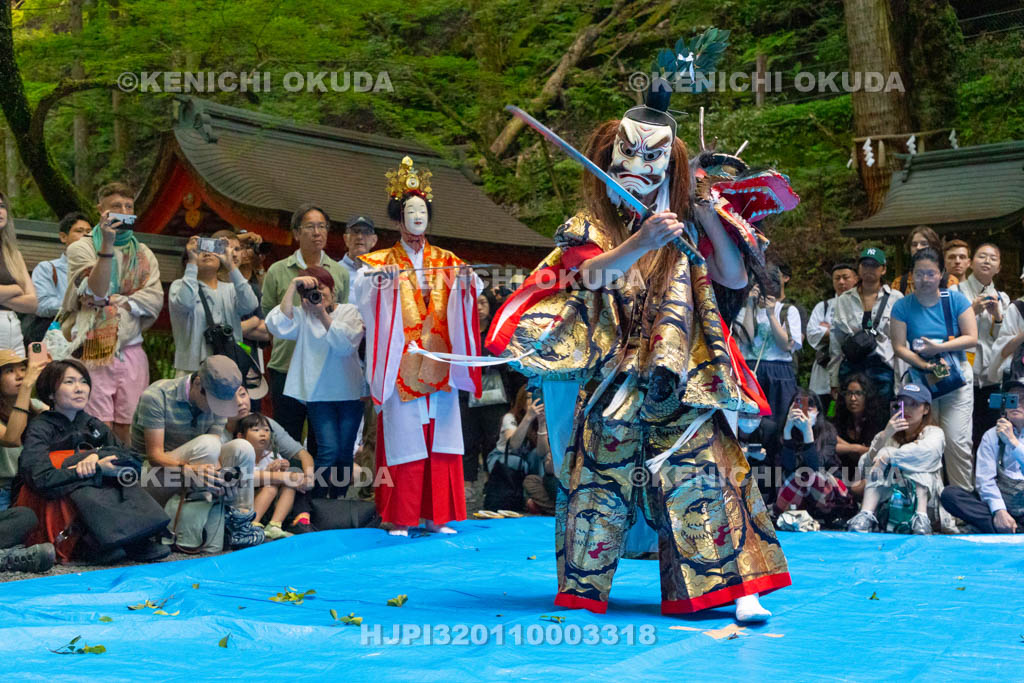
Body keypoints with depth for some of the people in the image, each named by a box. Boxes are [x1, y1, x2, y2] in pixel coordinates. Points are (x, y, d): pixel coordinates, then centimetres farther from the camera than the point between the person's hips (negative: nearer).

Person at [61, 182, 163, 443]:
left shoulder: (144, 254, 16)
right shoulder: (81, 248, 4)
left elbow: (155, 299, 3)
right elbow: (96, 290, -12)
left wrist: (114, 301, -10)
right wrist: (107, 243, -16)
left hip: (132, 351, 4)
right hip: (94, 352, -4)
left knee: (128, 428, 2)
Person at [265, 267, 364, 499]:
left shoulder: (350, 311, 4)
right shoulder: (302, 316, 5)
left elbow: (347, 344, -12)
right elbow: (278, 327, -16)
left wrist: (323, 314, -20)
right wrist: (293, 285, -17)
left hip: (350, 393, 1)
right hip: (319, 393, -1)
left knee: (345, 451, 5)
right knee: (328, 450, -12)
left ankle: (338, 501, 20)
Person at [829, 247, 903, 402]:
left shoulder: (895, 299, 4)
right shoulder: (844, 299, 12)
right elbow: (835, 342, 12)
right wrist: (834, 382, 8)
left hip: (882, 368, -2)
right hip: (851, 368, 2)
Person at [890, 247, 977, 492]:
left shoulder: (955, 300, -1)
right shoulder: (903, 306, -1)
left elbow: (971, 338, -6)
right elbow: (899, 346, -6)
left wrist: (938, 348, -16)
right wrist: (926, 365, -18)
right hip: (921, 380, 1)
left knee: (957, 440, -9)